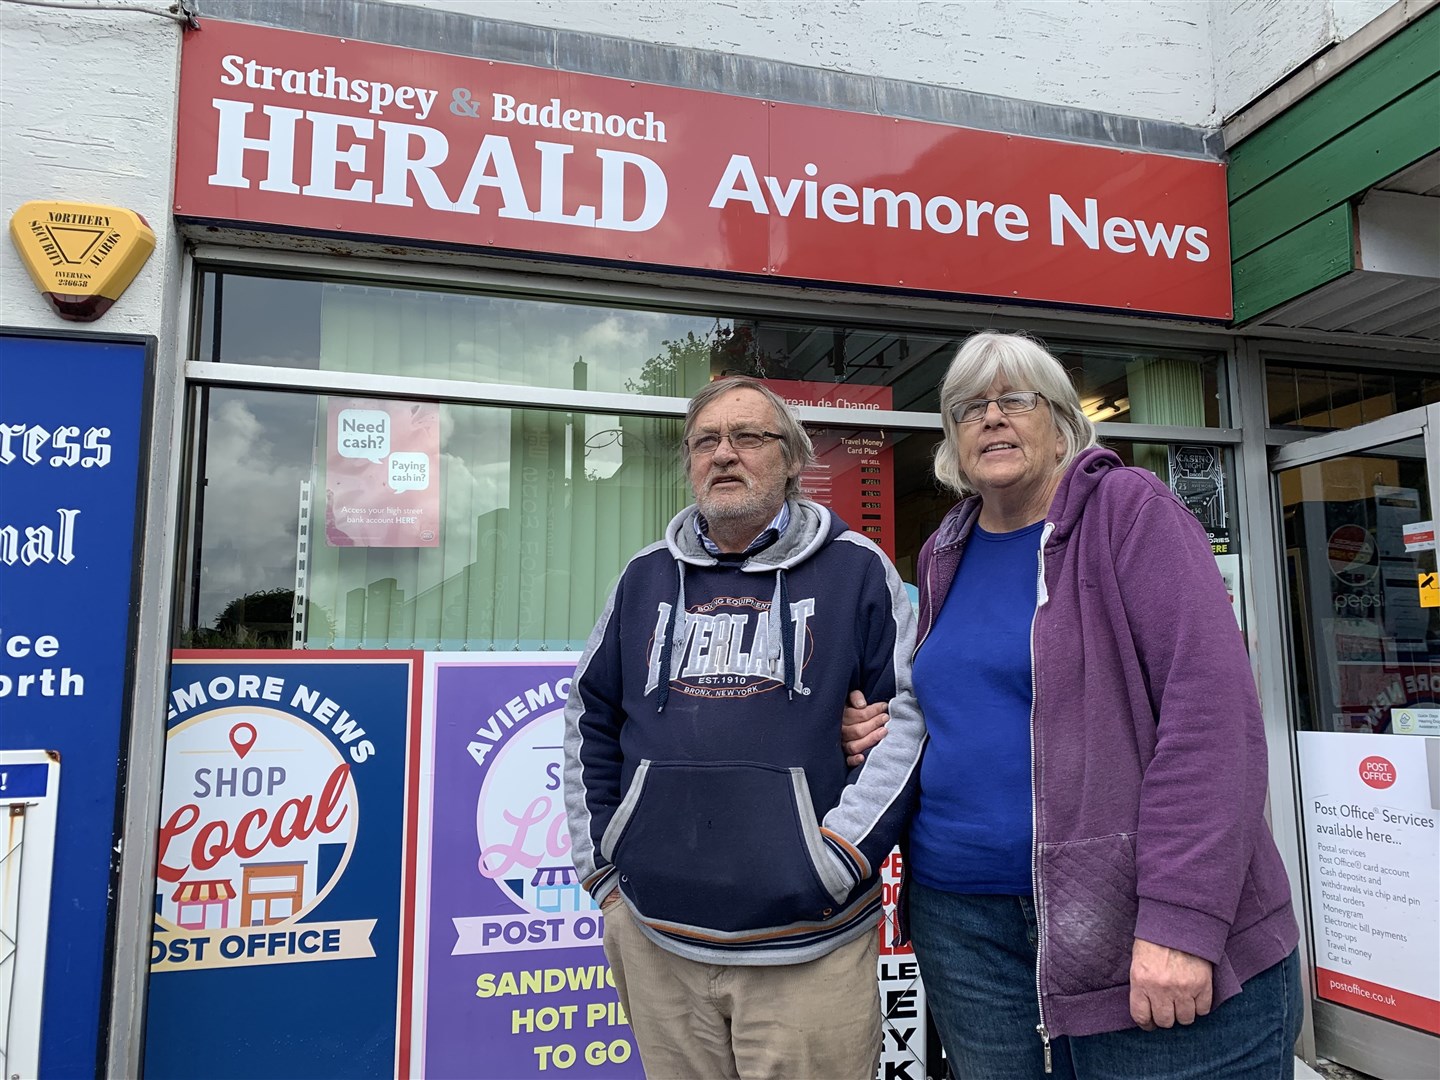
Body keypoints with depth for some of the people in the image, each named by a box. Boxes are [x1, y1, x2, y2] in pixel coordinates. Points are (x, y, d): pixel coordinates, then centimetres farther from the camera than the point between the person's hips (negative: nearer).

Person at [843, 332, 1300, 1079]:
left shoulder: (1129, 511, -7)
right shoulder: (944, 557, 10)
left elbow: (1210, 703, -16)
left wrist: (1182, 917, -22)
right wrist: (881, 728, 1)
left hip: (1139, 931, -5)